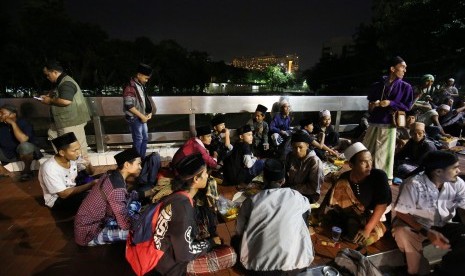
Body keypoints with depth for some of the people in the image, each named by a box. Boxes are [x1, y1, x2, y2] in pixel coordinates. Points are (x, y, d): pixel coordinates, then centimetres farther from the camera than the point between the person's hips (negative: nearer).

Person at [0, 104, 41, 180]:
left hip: (25, 153, -5)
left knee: (25, 145, -36)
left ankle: (27, 170, -14)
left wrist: (13, 123, -24)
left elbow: (23, 139, -32)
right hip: (7, 154, 5)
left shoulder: (23, 123, -14)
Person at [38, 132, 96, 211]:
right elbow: (64, 194, -27)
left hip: (73, 189, 7)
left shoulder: (73, 157, -14)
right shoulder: (49, 168, -29)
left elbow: (91, 172, 0)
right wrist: (91, 184, -28)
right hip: (58, 200, -6)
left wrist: (88, 164, -23)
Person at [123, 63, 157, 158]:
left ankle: (142, 159, 28)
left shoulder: (141, 85, 8)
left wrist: (149, 113, 3)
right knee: (138, 140, 1)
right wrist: (142, 116, -18)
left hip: (142, 117, 9)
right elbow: (130, 106, -23)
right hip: (134, 118, -9)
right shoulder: (130, 87, -19)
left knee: (145, 138, 15)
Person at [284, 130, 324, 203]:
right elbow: (285, 173, 13)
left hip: (308, 195, -5)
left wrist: (293, 188, -18)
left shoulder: (315, 162, -18)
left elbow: (314, 187, -16)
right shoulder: (290, 156, -1)